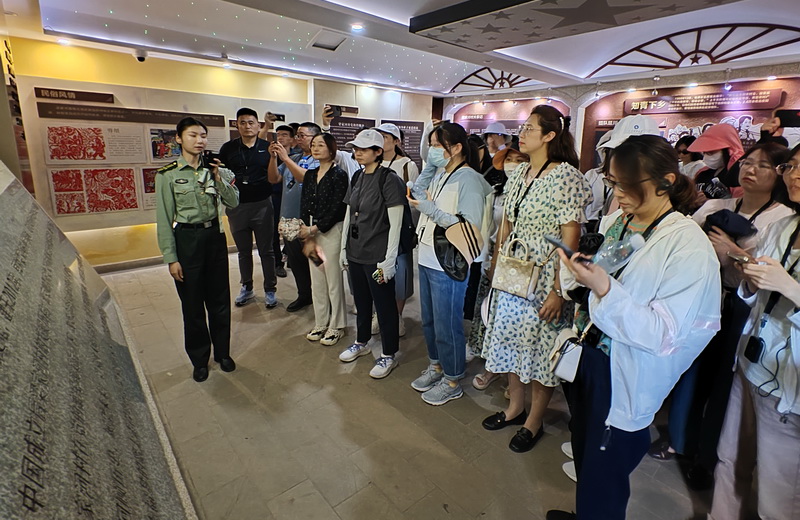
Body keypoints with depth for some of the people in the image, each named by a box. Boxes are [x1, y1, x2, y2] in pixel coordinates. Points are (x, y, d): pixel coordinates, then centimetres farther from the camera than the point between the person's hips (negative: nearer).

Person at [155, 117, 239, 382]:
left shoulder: (213, 169, 5)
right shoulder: (168, 175, -6)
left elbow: (233, 202, -1)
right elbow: (164, 220, -7)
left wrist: (218, 177, -14)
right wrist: (171, 258, -9)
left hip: (215, 236, 3)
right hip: (186, 239, -3)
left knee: (219, 298, 12)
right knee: (192, 303, 8)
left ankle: (222, 352, 30)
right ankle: (199, 359, 27)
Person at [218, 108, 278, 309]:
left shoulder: (267, 147, 0)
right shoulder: (228, 148, 4)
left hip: (262, 204, -2)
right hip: (236, 206, 2)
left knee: (266, 250, 6)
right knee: (243, 251, 14)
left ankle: (270, 289, 17)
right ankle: (246, 288, 29)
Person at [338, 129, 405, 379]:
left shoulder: (389, 179, -13)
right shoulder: (357, 177, 9)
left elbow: (395, 223, -15)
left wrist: (389, 259, -17)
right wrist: (344, 248, 14)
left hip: (378, 256, -7)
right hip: (355, 253, 7)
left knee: (384, 305, 5)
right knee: (361, 301, 19)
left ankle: (388, 355, 21)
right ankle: (361, 343, 39)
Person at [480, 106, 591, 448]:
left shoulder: (566, 176, -13)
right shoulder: (519, 173, 8)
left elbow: (570, 238, -17)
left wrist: (559, 290, -18)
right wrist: (495, 266, 12)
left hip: (544, 277, -7)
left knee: (542, 348, 7)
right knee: (510, 339, 16)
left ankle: (534, 422, 28)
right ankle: (515, 407, 38)